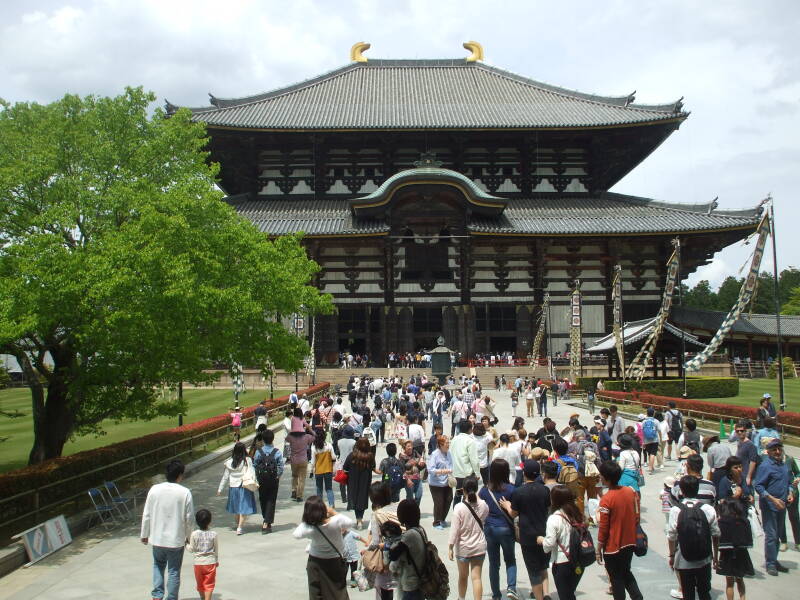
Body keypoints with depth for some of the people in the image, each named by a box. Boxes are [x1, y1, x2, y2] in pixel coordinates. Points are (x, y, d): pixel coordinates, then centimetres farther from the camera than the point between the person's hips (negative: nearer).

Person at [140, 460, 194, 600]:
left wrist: (144, 534, 12)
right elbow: (189, 518, -8)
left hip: (157, 538, 2)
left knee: (158, 566, 24)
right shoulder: (185, 492, -14)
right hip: (176, 539, -2)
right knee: (174, 571, 12)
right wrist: (188, 536, 7)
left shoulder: (154, 489, -8)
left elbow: (147, 515, -1)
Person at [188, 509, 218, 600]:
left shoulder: (194, 534, -11)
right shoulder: (213, 534, -9)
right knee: (209, 584, 5)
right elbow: (216, 549, 2)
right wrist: (217, 561, 16)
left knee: (200, 584, 19)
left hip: (198, 562, 1)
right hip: (211, 562, -1)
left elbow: (191, 549, -5)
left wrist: (188, 544, 15)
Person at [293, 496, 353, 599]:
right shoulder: (336, 521, -27)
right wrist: (333, 512, -3)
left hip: (316, 562, 0)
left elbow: (296, 535, -11)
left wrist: (305, 520, -9)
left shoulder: (308, 528, -27)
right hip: (336, 561, 1)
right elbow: (350, 523, -8)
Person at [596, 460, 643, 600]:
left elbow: (603, 528, -17)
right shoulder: (631, 491, -5)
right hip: (630, 543, 6)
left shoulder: (606, 499, -22)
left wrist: (598, 549, -6)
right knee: (626, 573, 25)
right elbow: (636, 518, 4)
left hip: (613, 547, -6)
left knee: (616, 578, 11)